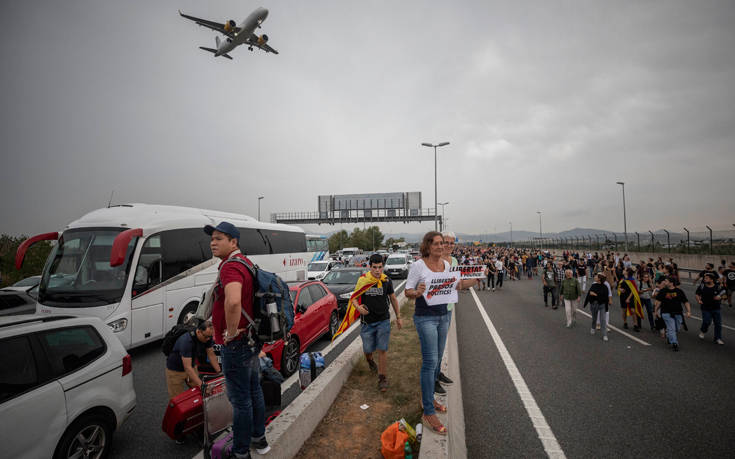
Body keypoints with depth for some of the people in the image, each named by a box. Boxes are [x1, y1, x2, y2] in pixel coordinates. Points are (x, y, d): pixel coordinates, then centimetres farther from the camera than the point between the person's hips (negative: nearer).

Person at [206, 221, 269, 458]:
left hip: (236, 344, -10)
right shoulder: (245, 262, 9)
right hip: (252, 340, 10)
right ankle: (258, 438, 39)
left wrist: (231, 332, -27)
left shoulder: (231, 266, -23)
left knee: (240, 399, 6)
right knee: (254, 391, 22)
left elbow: (233, 301, -43)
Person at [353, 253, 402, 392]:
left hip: (383, 320, 0)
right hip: (367, 322, 0)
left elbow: (393, 299, 10)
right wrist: (358, 307, -21)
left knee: (382, 350, -3)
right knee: (368, 349, 10)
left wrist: (398, 317, 11)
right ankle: (370, 360, 46)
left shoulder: (386, 280, -2)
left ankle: (382, 378, 13)